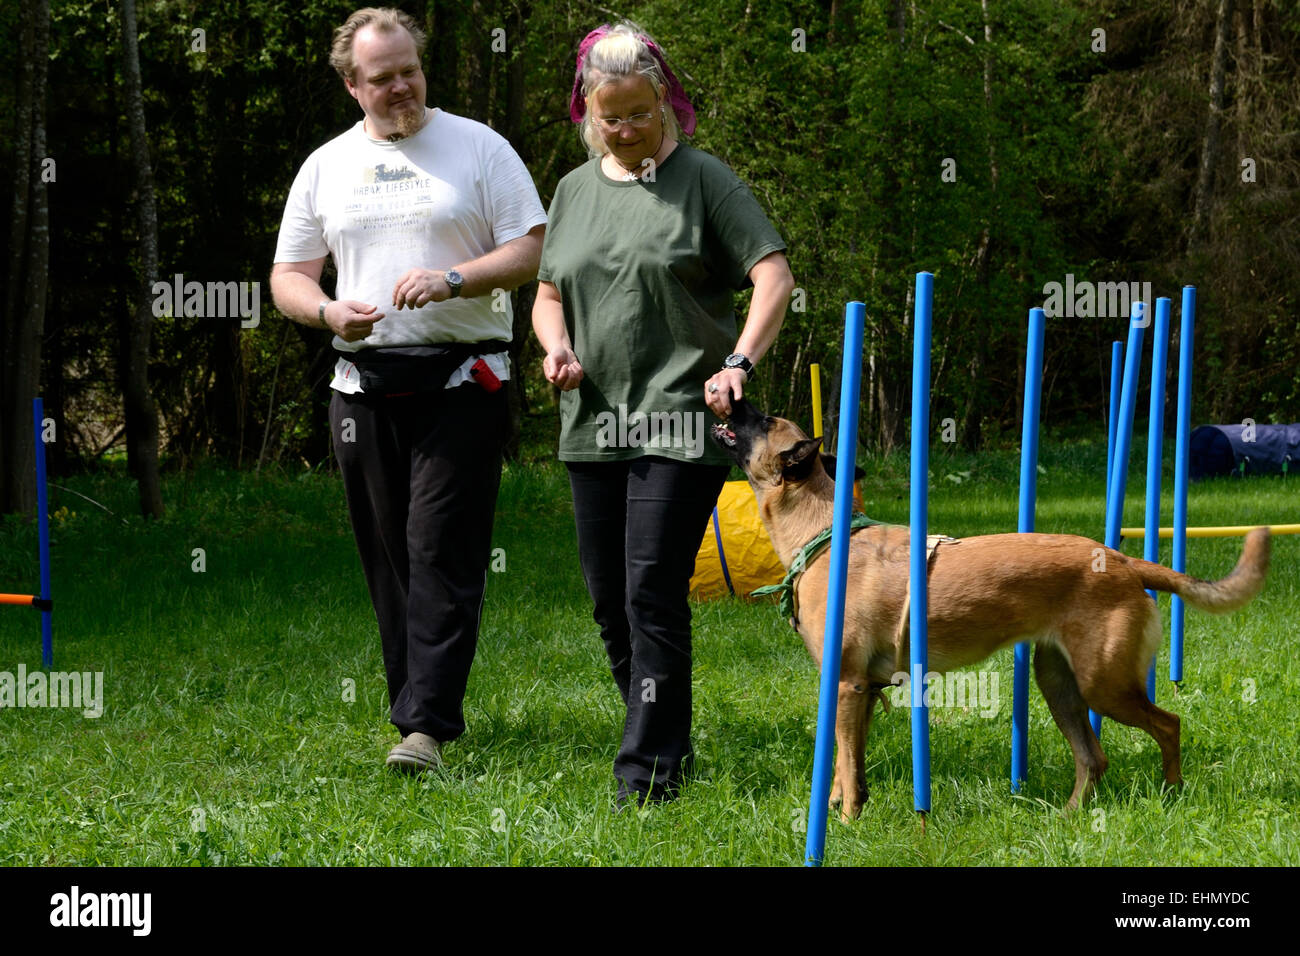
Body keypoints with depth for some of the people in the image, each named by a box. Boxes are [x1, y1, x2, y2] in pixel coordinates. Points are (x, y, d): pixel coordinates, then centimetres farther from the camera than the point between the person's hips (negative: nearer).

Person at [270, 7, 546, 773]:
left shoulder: (478, 148, 3)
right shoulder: (326, 166, 13)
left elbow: (533, 251, -1)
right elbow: (288, 276, 14)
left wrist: (453, 280, -17)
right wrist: (328, 310, -8)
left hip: (461, 382, -4)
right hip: (365, 386, 4)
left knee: (442, 552, -11)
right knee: (389, 558, 7)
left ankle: (426, 724, -15)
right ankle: (423, 706, 18)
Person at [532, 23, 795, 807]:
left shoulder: (703, 179, -2)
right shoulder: (575, 190, 15)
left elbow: (776, 276, -7)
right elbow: (548, 293, 23)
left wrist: (740, 362, -21)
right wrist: (556, 345, 1)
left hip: (681, 421, -6)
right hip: (594, 423, 6)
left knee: (653, 592, -13)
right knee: (610, 602, 9)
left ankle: (650, 771, -10)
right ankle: (670, 741, 25)